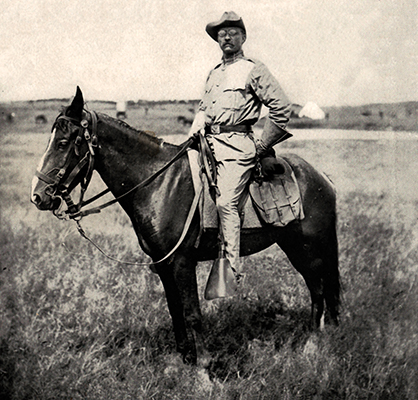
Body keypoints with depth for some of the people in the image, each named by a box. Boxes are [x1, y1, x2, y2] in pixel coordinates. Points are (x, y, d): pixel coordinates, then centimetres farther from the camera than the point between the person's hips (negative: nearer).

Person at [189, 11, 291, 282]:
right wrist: (196, 129, 8)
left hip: (237, 145, -8)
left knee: (226, 202, -21)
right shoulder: (214, 74, 23)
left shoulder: (254, 70, 0)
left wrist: (262, 146, -4)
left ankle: (232, 267, -20)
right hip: (209, 143, 8)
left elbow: (282, 108, -4)